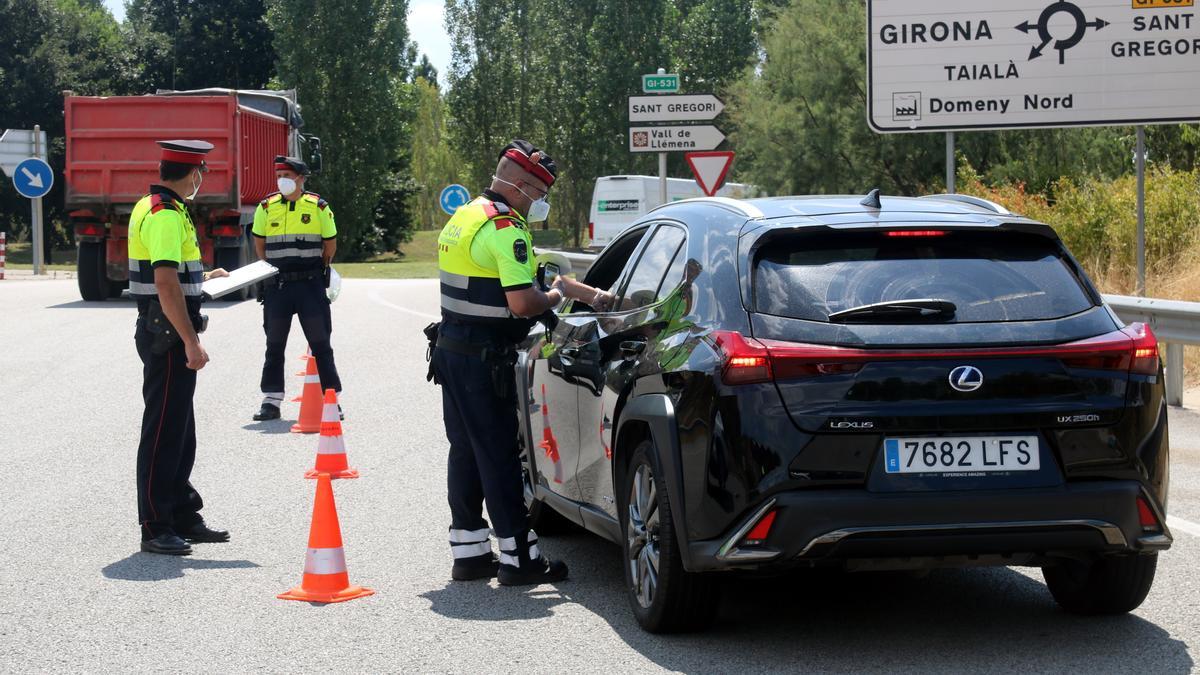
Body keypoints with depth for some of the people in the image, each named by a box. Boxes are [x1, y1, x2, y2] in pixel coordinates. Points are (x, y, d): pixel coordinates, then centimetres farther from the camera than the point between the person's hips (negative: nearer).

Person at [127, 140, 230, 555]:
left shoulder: (151, 207, 14)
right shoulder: (166, 216, -18)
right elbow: (166, 284, -25)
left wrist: (202, 277, 35)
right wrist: (191, 342, -25)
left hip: (161, 333, 11)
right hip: (168, 335, -11)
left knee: (180, 432, 16)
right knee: (163, 431, -5)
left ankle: (183, 519, 24)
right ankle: (155, 529, 0)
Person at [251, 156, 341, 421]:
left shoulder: (319, 207, 0)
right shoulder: (266, 207, 4)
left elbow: (330, 244, 8)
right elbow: (259, 243, 14)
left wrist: (316, 270, 7)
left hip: (310, 283, -2)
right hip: (277, 287, 2)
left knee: (320, 343, 1)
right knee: (274, 345, 7)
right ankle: (271, 401, 14)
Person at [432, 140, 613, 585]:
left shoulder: (464, 217, 15)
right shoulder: (506, 229, -17)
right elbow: (523, 303, -25)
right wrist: (557, 294, -2)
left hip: (450, 346, 10)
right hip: (484, 358, -9)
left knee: (466, 450, 14)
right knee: (499, 455, -4)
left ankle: (468, 551, 20)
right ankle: (517, 557, 1)